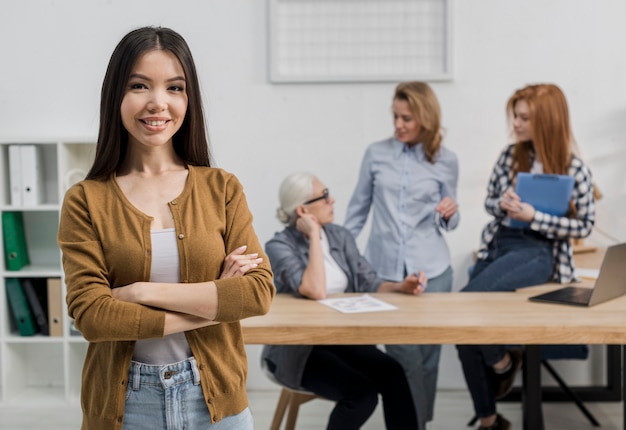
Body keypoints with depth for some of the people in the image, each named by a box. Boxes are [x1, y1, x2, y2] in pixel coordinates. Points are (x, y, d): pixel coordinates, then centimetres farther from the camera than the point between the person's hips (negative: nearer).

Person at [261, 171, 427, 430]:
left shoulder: (340, 236, 7)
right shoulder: (279, 246, -13)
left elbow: (368, 284, 2)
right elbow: (316, 291, -28)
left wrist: (400, 287, -17)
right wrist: (314, 235, -20)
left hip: (343, 338, 6)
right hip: (297, 349, -5)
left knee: (393, 374, -22)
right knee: (361, 392, -27)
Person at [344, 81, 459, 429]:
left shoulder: (446, 160, 3)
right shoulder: (376, 153, 3)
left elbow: (449, 223, 10)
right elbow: (358, 209, 10)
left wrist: (450, 213, -13)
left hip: (431, 269, 1)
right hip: (384, 269, -1)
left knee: (427, 352, 7)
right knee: (404, 355, -4)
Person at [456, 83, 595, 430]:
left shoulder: (574, 169, -6)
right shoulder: (510, 156, 7)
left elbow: (583, 226, -3)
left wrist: (533, 216, -15)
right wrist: (502, 204, -9)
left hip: (538, 253, -5)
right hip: (497, 245, 5)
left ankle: (503, 361, 4)